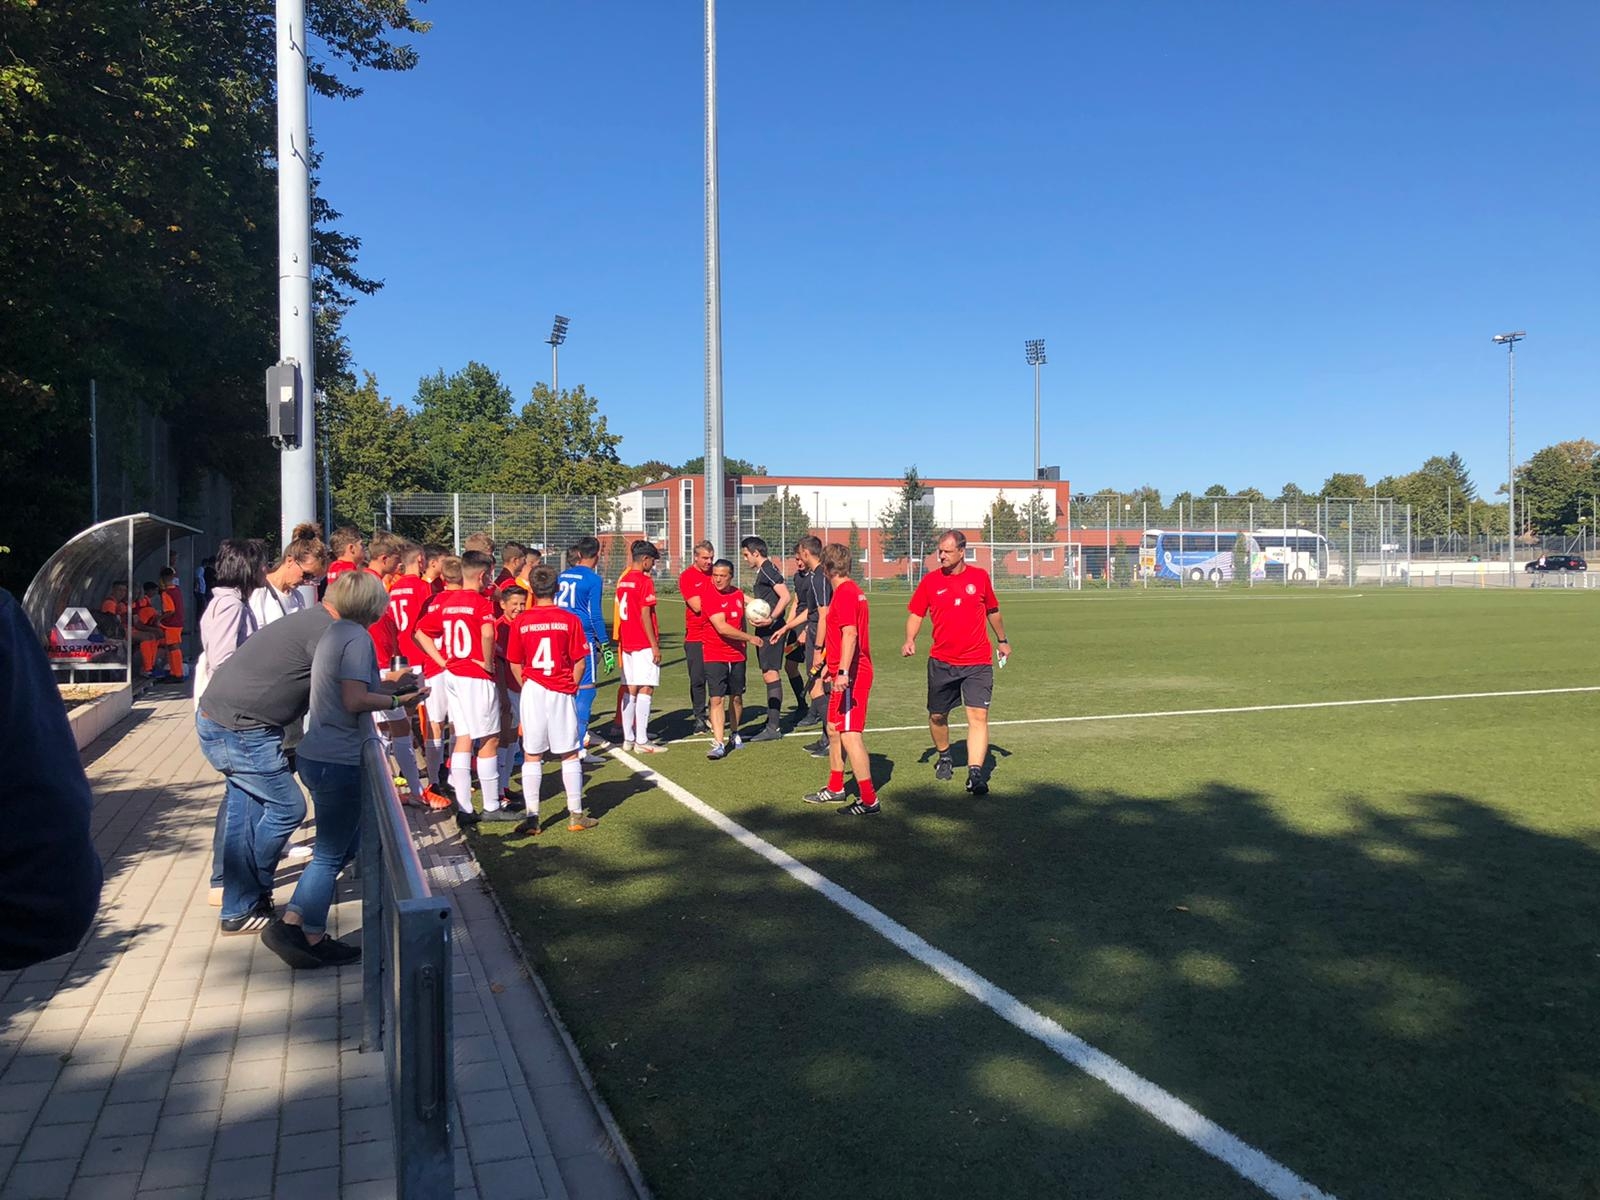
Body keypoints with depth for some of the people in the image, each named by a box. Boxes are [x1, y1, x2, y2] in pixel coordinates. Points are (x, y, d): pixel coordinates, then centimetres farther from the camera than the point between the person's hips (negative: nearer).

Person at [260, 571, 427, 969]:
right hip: (338, 761, -10)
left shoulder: (334, 633, 13)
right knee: (331, 853, 2)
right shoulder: (358, 638, -16)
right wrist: (397, 702, -10)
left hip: (319, 754, 10)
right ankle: (312, 939, 10)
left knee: (346, 844, 19)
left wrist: (390, 687, 17)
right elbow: (355, 701, -24)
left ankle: (290, 924, 20)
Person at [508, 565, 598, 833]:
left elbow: (515, 664, 3)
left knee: (532, 757, 9)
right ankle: (576, 815, 13)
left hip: (532, 692, 1)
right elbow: (580, 662, -5)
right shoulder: (570, 620, -6)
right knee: (570, 755, 9)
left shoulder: (521, 622, -2)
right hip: (562, 694, -1)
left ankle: (532, 818, 9)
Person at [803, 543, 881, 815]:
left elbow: (850, 634, -28)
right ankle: (835, 788, 34)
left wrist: (843, 672, -34)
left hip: (851, 677, -11)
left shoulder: (844, 593, -16)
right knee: (833, 730, 20)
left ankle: (869, 801, -7)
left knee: (850, 736, -10)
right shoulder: (853, 590, 15)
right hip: (849, 674, 11)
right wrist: (832, 666, 34)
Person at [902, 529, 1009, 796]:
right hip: (941, 661, 1)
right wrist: (910, 639, -13)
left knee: (978, 716, -12)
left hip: (977, 663, -1)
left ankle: (976, 773, -14)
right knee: (937, 716, 12)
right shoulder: (930, 581, 0)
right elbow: (916, 614, 5)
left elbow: (992, 611, 18)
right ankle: (944, 757, 38)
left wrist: (1002, 640, 28)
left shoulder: (980, 576, 2)